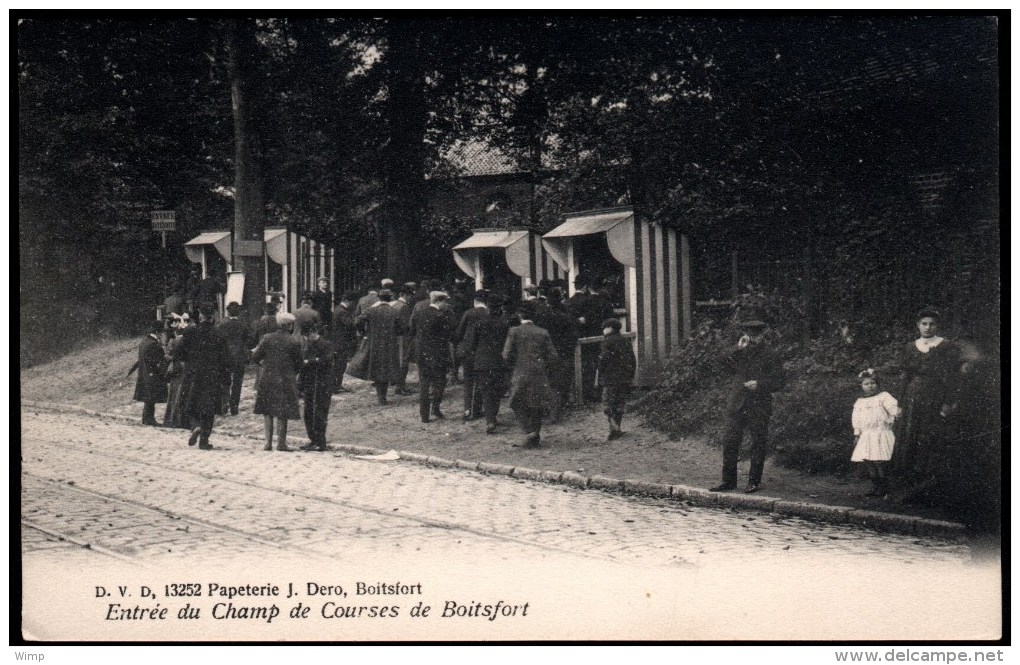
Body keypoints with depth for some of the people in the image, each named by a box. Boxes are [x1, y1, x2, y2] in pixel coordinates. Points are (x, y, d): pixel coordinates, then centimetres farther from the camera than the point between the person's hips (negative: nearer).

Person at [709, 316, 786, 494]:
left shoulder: (770, 356, -1)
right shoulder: (742, 352, 13)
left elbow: (778, 381, -3)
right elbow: (726, 365, 3)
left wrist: (759, 384, -17)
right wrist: (738, 349, -6)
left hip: (759, 407, -4)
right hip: (737, 405, 4)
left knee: (758, 445, 3)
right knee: (729, 441, 1)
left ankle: (754, 482, 13)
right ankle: (728, 480, 9)